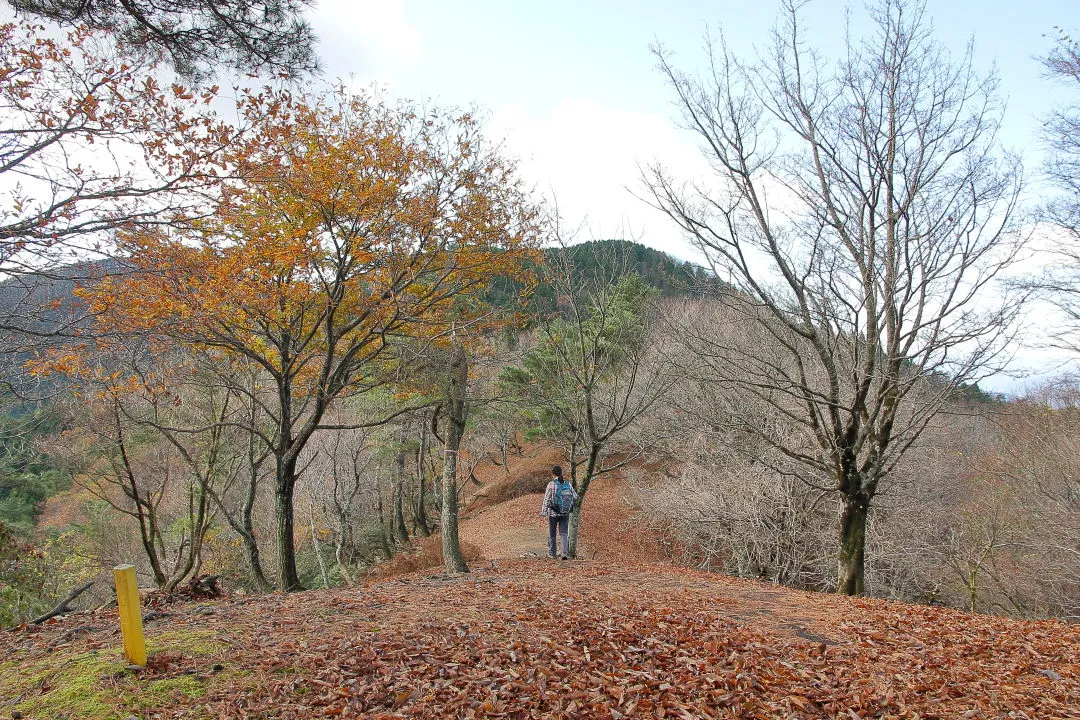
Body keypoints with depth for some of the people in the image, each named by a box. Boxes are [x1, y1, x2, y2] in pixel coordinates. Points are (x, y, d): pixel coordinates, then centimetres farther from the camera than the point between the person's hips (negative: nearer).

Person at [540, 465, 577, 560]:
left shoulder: (551, 484, -13)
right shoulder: (568, 484, -2)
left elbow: (547, 499, -13)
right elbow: (575, 497, 5)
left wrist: (543, 512, -9)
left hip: (553, 513, -3)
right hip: (565, 513, 3)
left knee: (552, 533, 12)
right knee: (564, 533, 8)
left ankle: (552, 553, 22)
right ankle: (565, 553, -3)